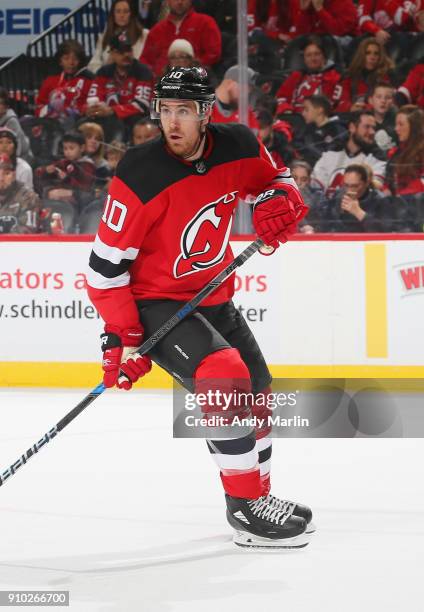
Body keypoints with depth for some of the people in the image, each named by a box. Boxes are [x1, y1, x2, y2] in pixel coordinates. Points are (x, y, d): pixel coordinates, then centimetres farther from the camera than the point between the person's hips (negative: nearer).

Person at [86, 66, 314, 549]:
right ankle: (245, 508, -17)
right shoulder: (140, 176, -25)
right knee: (226, 376, -27)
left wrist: (280, 201, -11)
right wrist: (121, 338, -24)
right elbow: (107, 264, -21)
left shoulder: (238, 147, -10)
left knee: (257, 396, 16)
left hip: (212, 296, 7)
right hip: (153, 302, -7)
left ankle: (258, 496, 39)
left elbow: (272, 179, 13)